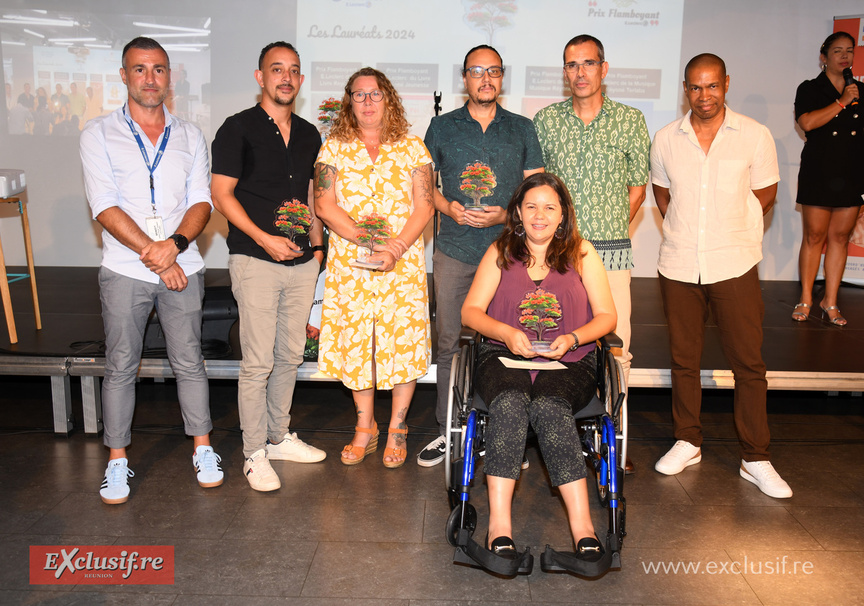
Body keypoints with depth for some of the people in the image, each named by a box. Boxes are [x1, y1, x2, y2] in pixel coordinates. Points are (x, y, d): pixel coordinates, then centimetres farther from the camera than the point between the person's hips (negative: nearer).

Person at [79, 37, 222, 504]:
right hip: (124, 270, -1)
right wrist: (153, 255, -15)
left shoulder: (190, 137, 9)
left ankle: (202, 448, 22)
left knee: (189, 362, 8)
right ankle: (117, 460, 19)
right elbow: (105, 207, -8)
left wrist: (175, 245, -17)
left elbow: (201, 202, 2)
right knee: (120, 367, 5)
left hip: (182, 268, 2)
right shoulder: (99, 134, 1)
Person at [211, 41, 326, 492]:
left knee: (291, 355, 13)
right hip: (255, 260, -6)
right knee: (258, 361, -4)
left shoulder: (308, 134, 15)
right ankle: (254, 453, 10)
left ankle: (279, 437, 29)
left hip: (301, 260, 6)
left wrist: (317, 243, 12)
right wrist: (264, 238, -15)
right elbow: (222, 196, -6)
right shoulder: (238, 129, -3)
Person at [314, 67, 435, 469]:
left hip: (403, 263, 0)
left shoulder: (412, 147, 7)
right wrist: (364, 240, -13)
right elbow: (324, 204, -1)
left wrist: (395, 247, -14)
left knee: (403, 340, -1)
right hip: (349, 264, 1)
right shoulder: (334, 147, 8)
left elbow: (424, 206, 0)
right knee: (355, 342, 4)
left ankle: (396, 430, 16)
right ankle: (365, 429, 21)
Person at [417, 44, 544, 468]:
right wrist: (449, 207, -8)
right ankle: (448, 430, 16)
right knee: (449, 341, 3)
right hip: (454, 251, 0)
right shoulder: (442, 127, 10)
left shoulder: (522, 128, 11)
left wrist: (505, 213, -10)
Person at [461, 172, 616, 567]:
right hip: (504, 356, 1)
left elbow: (607, 315, 7)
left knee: (548, 406, -34)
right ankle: (499, 523, -37)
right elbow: (470, 312, 6)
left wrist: (571, 339, -12)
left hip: (570, 361, 0)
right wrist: (507, 333, -14)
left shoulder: (581, 252, 12)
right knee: (510, 401, -34)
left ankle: (581, 524, -36)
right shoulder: (500, 252, 13)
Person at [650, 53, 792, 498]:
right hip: (678, 266, 2)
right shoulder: (666, 139, 4)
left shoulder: (755, 136, -2)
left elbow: (764, 194, 7)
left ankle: (756, 460, 13)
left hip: (734, 266, -2)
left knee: (748, 363, 0)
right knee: (683, 360, 10)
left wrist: (728, 235, 6)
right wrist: (685, 234, 9)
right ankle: (687, 443, 26)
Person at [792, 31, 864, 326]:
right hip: (819, 172, -4)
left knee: (840, 236, 5)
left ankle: (830, 301, 11)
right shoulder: (810, 89, 2)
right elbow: (807, 122, -16)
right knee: (814, 236, -2)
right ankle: (806, 299, 10)